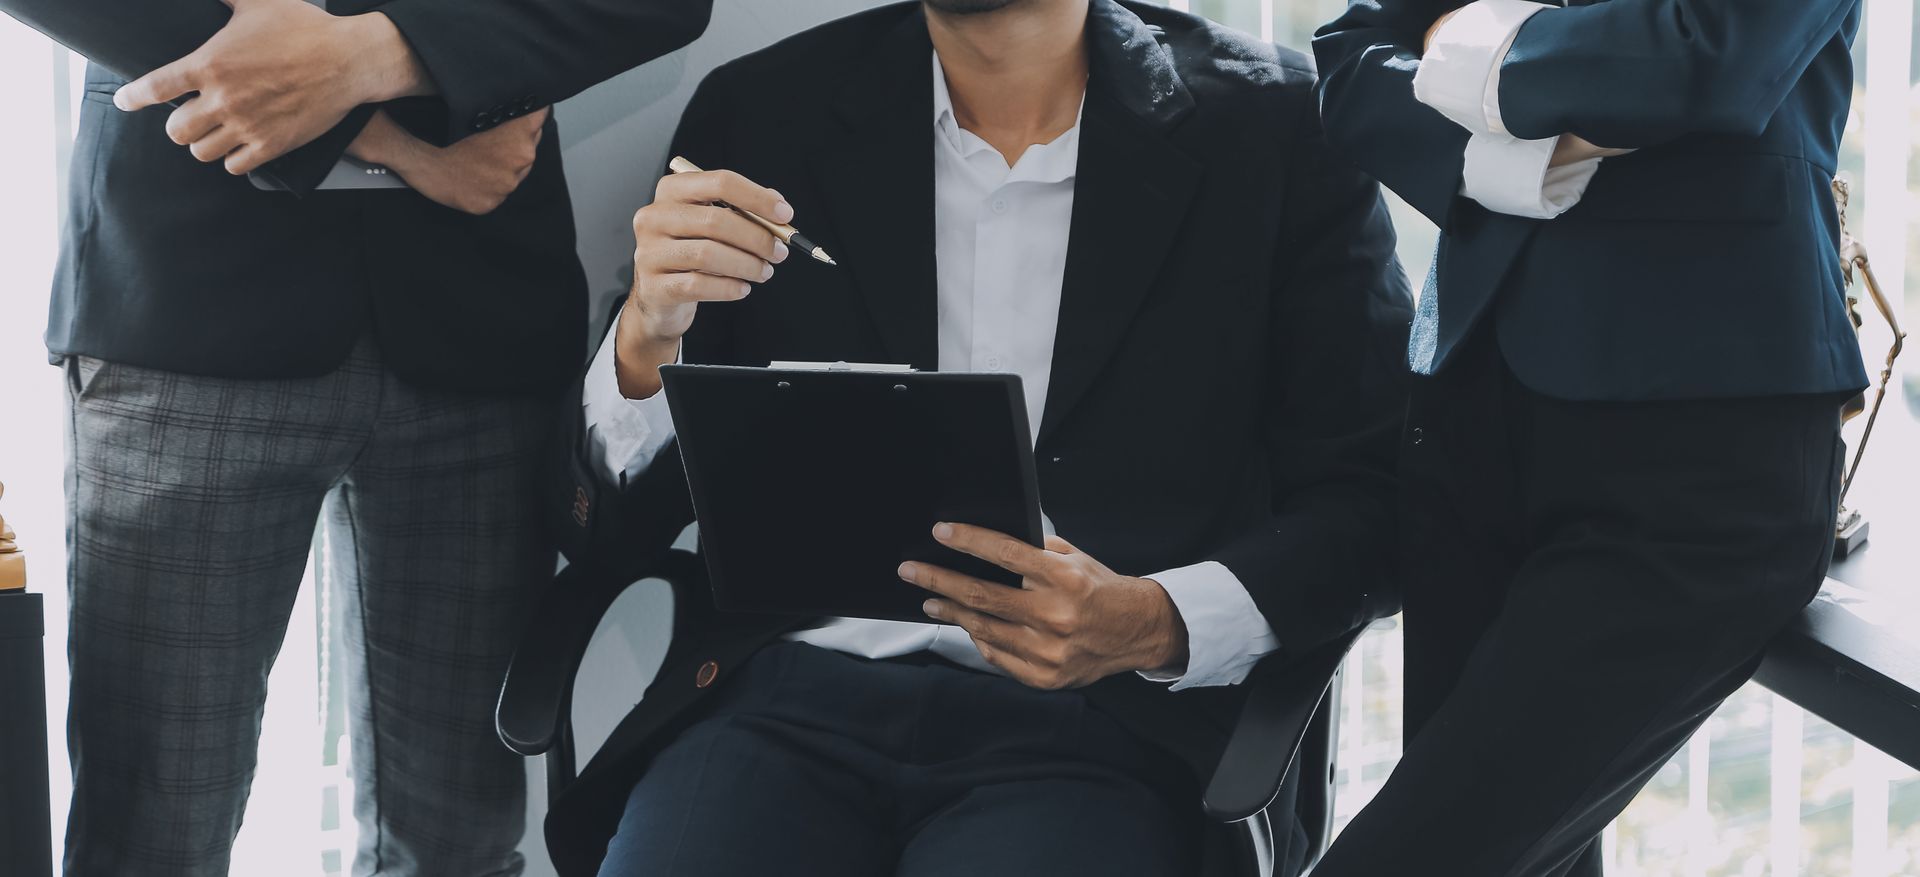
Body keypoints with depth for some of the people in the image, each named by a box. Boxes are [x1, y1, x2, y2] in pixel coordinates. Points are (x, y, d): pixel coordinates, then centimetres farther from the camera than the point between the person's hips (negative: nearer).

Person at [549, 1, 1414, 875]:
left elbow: (1371, 502, 3)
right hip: (794, 692, 3)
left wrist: (1158, 623, -15)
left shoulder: (1277, 128, 4)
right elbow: (622, 524, 10)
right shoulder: (756, 114, 9)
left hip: (1095, 721, -2)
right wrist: (646, 342, -11)